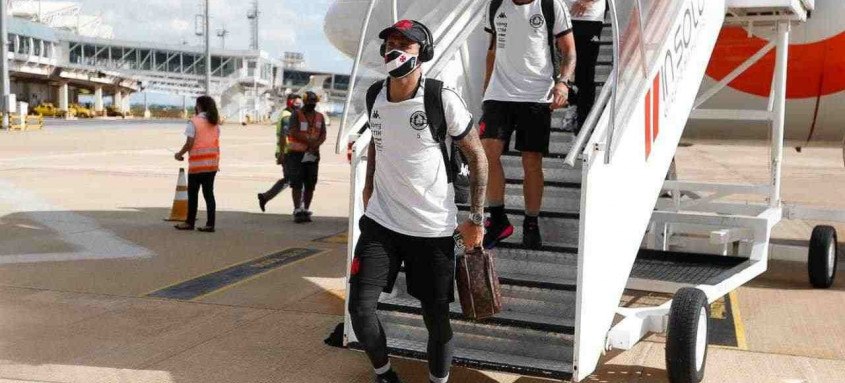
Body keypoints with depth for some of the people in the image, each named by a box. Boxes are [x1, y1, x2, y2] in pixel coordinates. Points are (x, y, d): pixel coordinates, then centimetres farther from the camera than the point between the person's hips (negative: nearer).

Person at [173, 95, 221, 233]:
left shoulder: (194, 122, -9)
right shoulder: (215, 122, 9)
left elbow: (190, 143, -13)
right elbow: (216, 142, 8)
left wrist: (180, 154, 2)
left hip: (197, 163, -5)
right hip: (212, 162, 5)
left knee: (193, 193, 6)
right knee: (209, 193, 5)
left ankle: (190, 222, 13)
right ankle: (210, 224, 3)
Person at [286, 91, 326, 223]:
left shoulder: (320, 117, 13)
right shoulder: (296, 115, -2)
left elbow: (323, 134, 6)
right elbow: (294, 133, -13)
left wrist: (316, 144, -13)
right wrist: (310, 140, -17)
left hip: (313, 154, 5)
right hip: (296, 154, -4)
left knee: (310, 184, 5)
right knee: (297, 183, -6)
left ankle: (306, 210, 14)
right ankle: (297, 211, -7)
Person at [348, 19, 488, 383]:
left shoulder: (443, 99, -13)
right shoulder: (375, 94, 2)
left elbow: (477, 157, -7)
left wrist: (476, 220, -9)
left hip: (433, 228, -3)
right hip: (380, 221, 4)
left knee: (436, 318, 4)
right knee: (359, 307, -3)